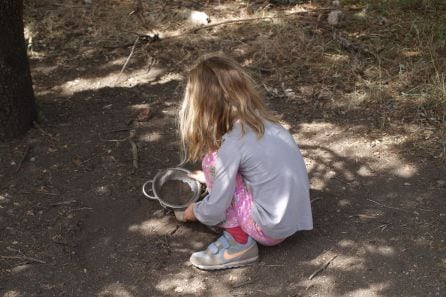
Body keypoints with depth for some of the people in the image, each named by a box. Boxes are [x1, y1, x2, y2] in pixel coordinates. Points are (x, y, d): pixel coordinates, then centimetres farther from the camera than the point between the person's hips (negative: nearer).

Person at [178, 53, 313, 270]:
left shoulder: (232, 143, -20)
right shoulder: (261, 120, 2)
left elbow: (215, 210, -14)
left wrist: (194, 212, 7)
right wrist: (210, 176, 33)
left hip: (272, 230, -8)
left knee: (212, 160, -5)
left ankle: (239, 243, -1)